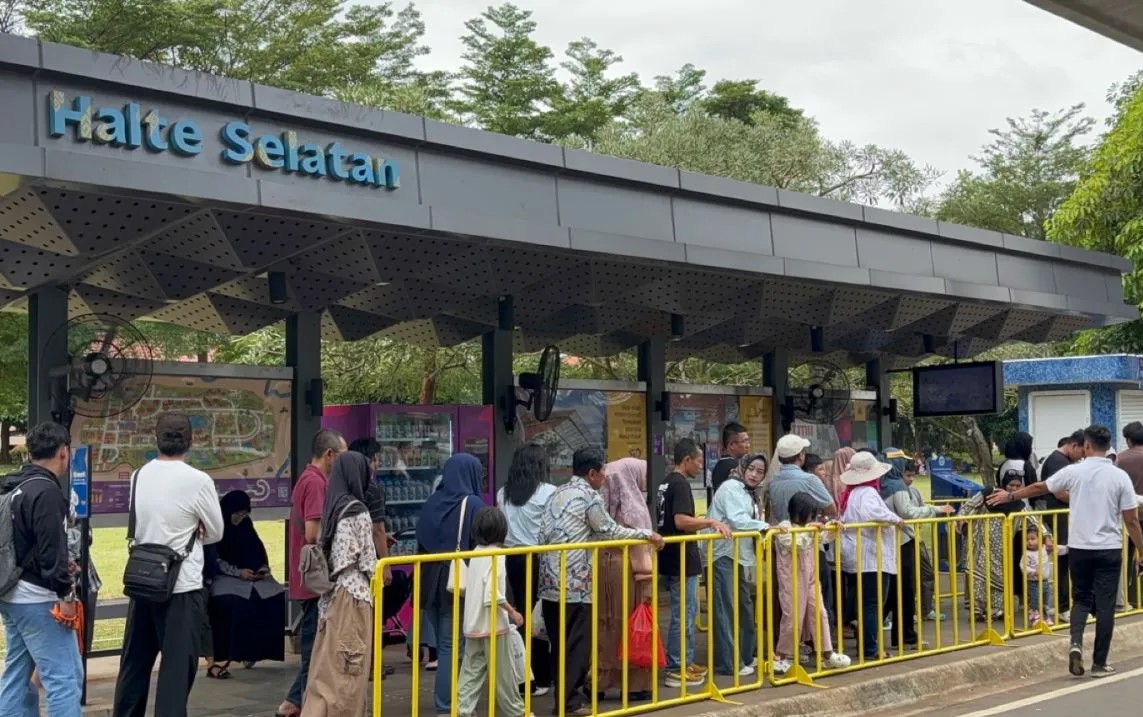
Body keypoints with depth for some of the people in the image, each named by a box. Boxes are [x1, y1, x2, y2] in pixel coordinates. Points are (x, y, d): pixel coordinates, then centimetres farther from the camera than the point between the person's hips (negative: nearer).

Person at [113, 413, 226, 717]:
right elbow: (216, 532, -3)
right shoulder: (198, 480, -13)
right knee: (178, 665, 1)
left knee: (134, 661, 17)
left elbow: (140, 525, 13)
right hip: (181, 586, -6)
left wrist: (182, 536, 4)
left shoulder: (138, 476, 4)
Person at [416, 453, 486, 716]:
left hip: (429, 583, 6)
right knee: (451, 646, 0)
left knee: (443, 643, 18)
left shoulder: (432, 501, 7)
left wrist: (420, 587, 14)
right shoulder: (473, 504, -9)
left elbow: (420, 542, 10)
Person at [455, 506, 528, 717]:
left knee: (472, 670, 9)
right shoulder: (496, 555, -15)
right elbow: (493, 594, -22)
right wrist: (512, 612, -13)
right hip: (493, 623, -7)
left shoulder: (476, 553, 7)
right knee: (503, 671, 6)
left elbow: (468, 587, 12)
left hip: (473, 624, 7)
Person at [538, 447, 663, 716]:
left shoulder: (558, 493, 15)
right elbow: (610, 531, -2)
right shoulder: (590, 496, -8)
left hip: (550, 581, 8)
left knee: (560, 643, 13)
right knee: (577, 644, 0)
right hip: (574, 583, -8)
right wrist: (648, 534, 7)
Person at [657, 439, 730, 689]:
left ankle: (686, 662, 25)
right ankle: (676, 670, 2)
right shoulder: (681, 484, -17)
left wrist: (704, 524, 28)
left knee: (689, 612, 18)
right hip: (681, 560, -10)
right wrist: (711, 522, -20)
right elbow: (681, 521, -27)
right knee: (682, 616, -3)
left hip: (672, 559, 10)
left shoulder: (667, 483, 14)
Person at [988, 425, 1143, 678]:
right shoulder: (1120, 476, -4)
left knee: (1081, 599, 16)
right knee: (1105, 606, 6)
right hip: (1109, 549, -1)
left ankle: (1076, 643, -8)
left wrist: (1010, 496, 26)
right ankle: (1099, 664, 10)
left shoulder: (1074, 472, -3)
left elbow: (1039, 488, 11)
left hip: (1079, 548, 1)